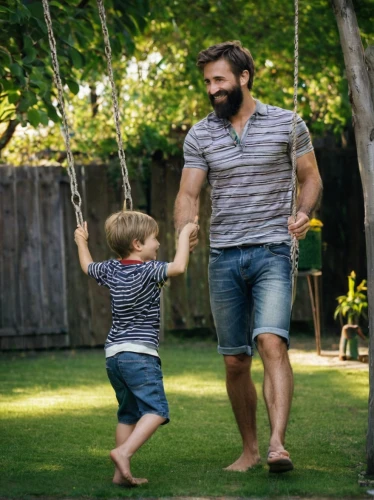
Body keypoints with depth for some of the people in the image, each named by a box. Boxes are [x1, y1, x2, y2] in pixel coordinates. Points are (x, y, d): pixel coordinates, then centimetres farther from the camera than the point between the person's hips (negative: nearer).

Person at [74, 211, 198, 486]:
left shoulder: (111, 270, 11)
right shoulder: (148, 270, -10)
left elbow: (87, 266, 31)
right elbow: (179, 266, -23)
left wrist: (81, 242, 49)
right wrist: (185, 233, -10)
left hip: (114, 353, 8)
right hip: (139, 352, -8)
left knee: (128, 414, 16)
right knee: (156, 410, -13)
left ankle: (121, 472, 14)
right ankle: (124, 452, -30)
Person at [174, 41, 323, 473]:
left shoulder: (287, 124, 1)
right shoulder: (199, 136, 6)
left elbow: (310, 177, 9)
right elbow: (188, 194, 3)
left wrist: (303, 213, -12)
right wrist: (184, 233, -18)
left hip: (272, 253, -3)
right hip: (224, 257, 3)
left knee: (272, 343, -22)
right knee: (234, 361, 7)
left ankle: (277, 444, -29)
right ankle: (249, 449, 19)